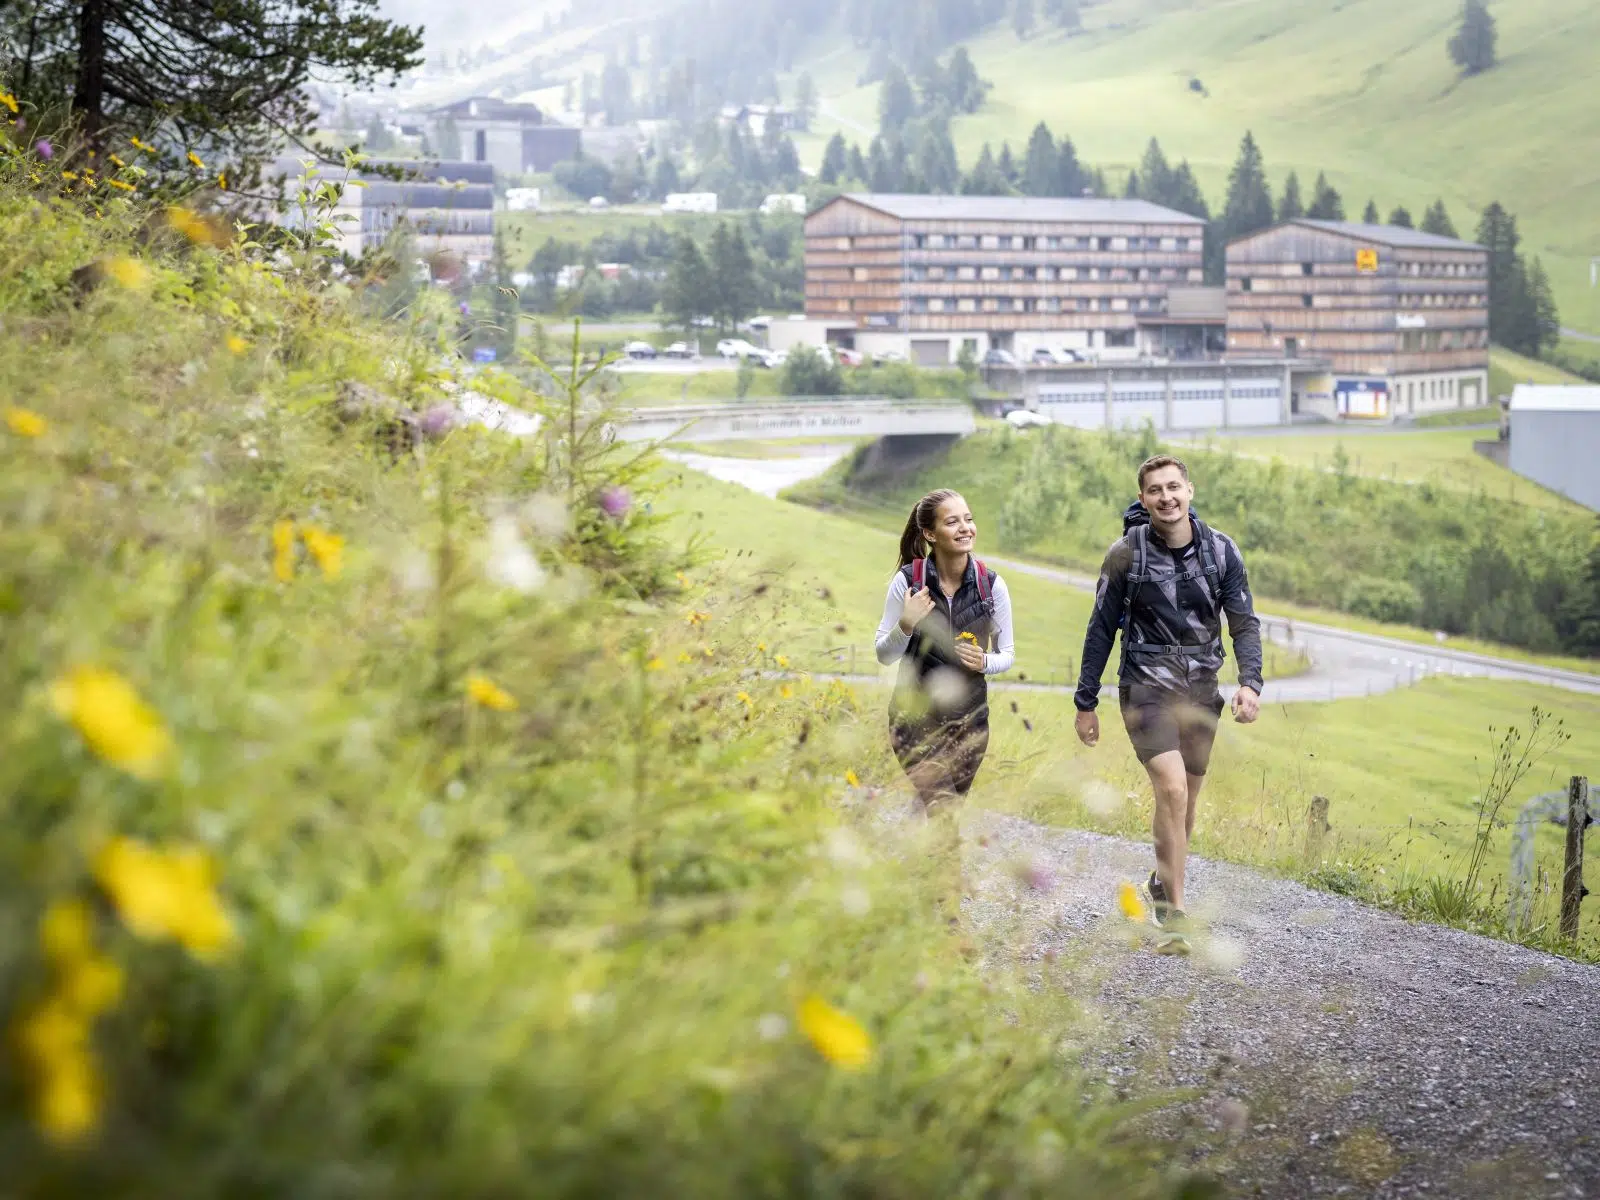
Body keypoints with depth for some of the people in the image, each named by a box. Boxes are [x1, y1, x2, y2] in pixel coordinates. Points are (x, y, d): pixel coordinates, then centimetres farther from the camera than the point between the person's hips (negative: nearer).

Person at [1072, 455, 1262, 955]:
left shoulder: (1221, 551, -2)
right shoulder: (1127, 554, -8)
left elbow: (1244, 623, 2)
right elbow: (1101, 630, 0)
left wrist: (1250, 683, -14)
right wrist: (1085, 702, 2)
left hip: (1201, 689, 4)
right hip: (1147, 687, -4)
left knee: (1186, 800, 13)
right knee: (1172, 790, -20)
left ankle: (1162, 884, 38)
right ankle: (1175, 914, -13)